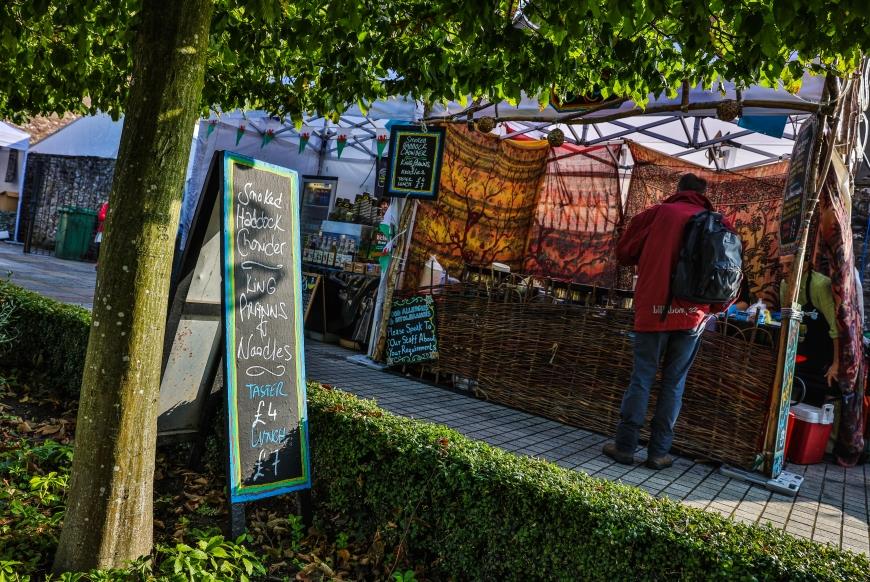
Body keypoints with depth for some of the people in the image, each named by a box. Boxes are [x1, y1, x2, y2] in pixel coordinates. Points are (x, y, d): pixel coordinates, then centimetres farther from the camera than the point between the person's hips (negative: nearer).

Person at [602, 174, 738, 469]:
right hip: (693, 315, 1)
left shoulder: (658, 213, 2)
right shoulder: (718, 224, 7)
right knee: (674, 383, 8)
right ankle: (659, 452, 10)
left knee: (641, 378, 5)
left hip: (654, 309, -1)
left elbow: (624, 253, 6)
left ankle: (624, 445, 7)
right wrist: (715, 308, 18)